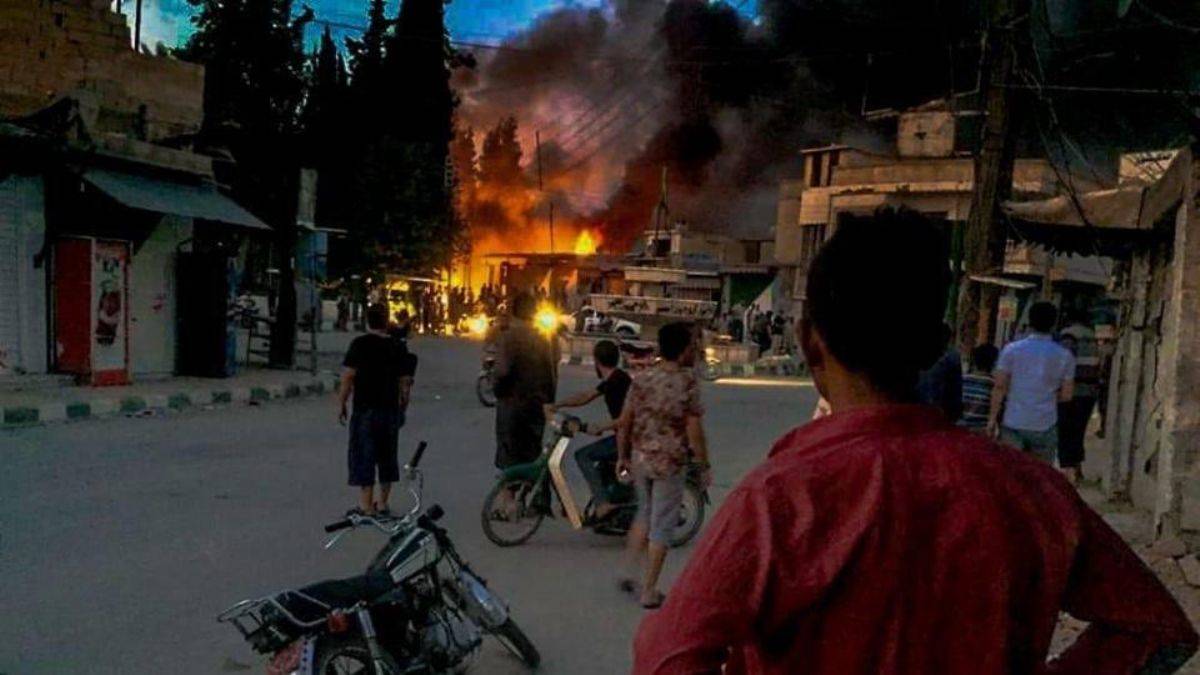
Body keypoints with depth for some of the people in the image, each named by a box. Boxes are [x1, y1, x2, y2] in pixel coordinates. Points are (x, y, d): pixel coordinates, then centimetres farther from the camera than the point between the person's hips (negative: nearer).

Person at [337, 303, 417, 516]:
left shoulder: (360, 344, -8)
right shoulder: (398, 348, 4)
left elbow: (347, 377, -11)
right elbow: (405, 383, 5)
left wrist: (341, 404, -2)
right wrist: (402, 409, 15)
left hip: (365, 411, -4)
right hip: (391, 411, 4)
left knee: (363, 456, 1)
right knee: (387, 456, 13)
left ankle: (366, 505, 0)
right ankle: (382, 503, 21)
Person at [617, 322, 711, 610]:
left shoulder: (642, 379, 0)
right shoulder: (687, 383, -14)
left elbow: (623, 423, 3)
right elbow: (694, 431, -15)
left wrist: (623, 456, 14)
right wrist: (704, 466, -4)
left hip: (640, 458, 5)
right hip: (670, 462, -5)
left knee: (644, 513, 25)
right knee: (662, 525, 6)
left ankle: (629, 574, 26)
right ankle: (649, 591, 13)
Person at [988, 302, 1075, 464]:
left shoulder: (1011, 350, -4)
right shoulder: (1064, 356, 2)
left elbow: (1000, 388, -7)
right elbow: (1067, 395, 2)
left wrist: (992, 418, -1)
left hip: (1013, 424, -1)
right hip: (1045, 426, 1)